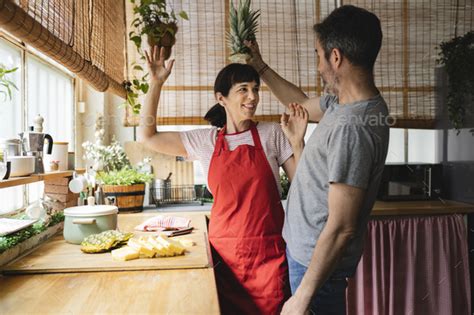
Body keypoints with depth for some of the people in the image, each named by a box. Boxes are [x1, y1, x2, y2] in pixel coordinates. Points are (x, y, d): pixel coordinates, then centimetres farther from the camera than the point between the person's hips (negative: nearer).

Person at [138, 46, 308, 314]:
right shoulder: (205, 140, 4)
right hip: (224, 251, 2)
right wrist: (156, 83, 2)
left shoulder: (272, 134, 0)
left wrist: (297, 143, -12)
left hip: (269, 252, -1)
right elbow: (148, 136, 5)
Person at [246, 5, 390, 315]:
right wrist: (260, 66, 23)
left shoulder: (351, 127, -30)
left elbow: (341, 229, -28)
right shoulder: (343, 102, -1)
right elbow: (303, 103, 21)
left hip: (318, 259, -9)